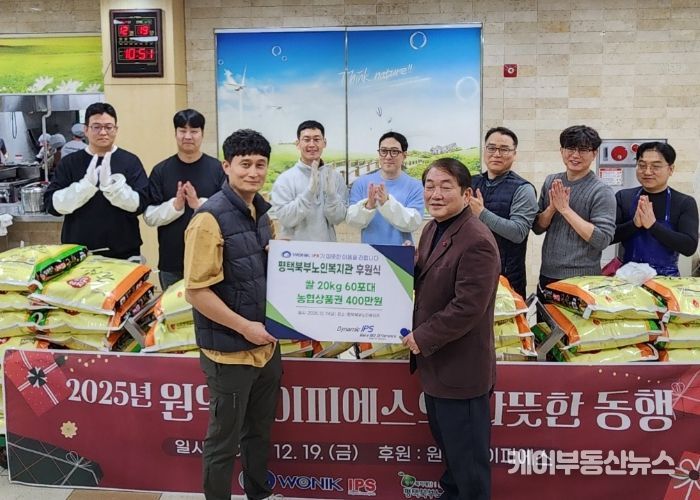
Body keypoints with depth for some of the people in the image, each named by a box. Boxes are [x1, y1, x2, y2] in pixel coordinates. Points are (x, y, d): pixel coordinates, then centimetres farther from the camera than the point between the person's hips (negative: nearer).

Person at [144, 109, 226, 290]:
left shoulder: (218, 169, -1)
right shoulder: (161, 170, 4)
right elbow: (150, 217, 0)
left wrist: (200, 204, -20)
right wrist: (175, 205, -16)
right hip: (171, 263, 2)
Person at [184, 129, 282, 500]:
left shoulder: (263, 212, 6)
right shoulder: (210, 218, -18)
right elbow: (196, 292, -21)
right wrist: (245, 327, -19)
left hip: (267, 345, 8)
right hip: (230, 351, -8)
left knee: (260, 432, 23)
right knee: (224, 441, 9)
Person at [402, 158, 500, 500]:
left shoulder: (477, 243, -25)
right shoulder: (432, 229, 6)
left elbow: (467, 308, -27)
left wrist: (421, 339, -18)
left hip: (460, 369, -9)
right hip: (434, 364, 10)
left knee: (467, 459, 9)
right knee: (446, 445, 27)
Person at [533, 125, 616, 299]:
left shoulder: (602, 192, -10)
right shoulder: (551, 181, 5)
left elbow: (602, 240, -18)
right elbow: (537, 228, 7)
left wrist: (565, 209, -19)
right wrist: (552, 207, -13)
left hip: (583, 278, -5)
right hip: (547, 275, 5)